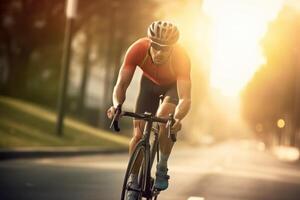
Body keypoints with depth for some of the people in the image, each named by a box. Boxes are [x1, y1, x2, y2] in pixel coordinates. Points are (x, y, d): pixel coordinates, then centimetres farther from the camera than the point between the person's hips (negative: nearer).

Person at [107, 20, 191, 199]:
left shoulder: (181, 57, -40)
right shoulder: (138, 50, -36)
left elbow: (185, 99, -45)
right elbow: (121, 84, -34)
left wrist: (177, 117, -65)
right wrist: (117, 105, -54)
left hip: (174, 85, -2)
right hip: (150, 82, 2)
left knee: (163, 118, -31)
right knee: (139, 134, -7)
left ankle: (162, 168, -8)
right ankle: (133, 183, 10)